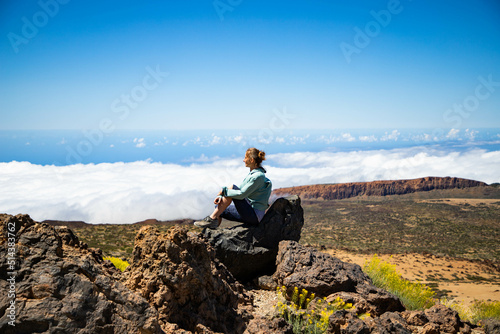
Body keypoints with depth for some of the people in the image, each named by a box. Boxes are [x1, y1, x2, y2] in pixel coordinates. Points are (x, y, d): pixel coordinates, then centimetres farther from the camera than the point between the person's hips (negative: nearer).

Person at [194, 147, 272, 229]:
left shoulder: (258, 176, -17)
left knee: (232, 188, -17)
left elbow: (241, 194, -24)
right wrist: (221, 196, -2)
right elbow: (239, 190, 12)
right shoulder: (252, 174, 14)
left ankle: (212, 218, -14)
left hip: (254, 215, -10)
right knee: (219, 207, 9)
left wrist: (223, 191, -13)